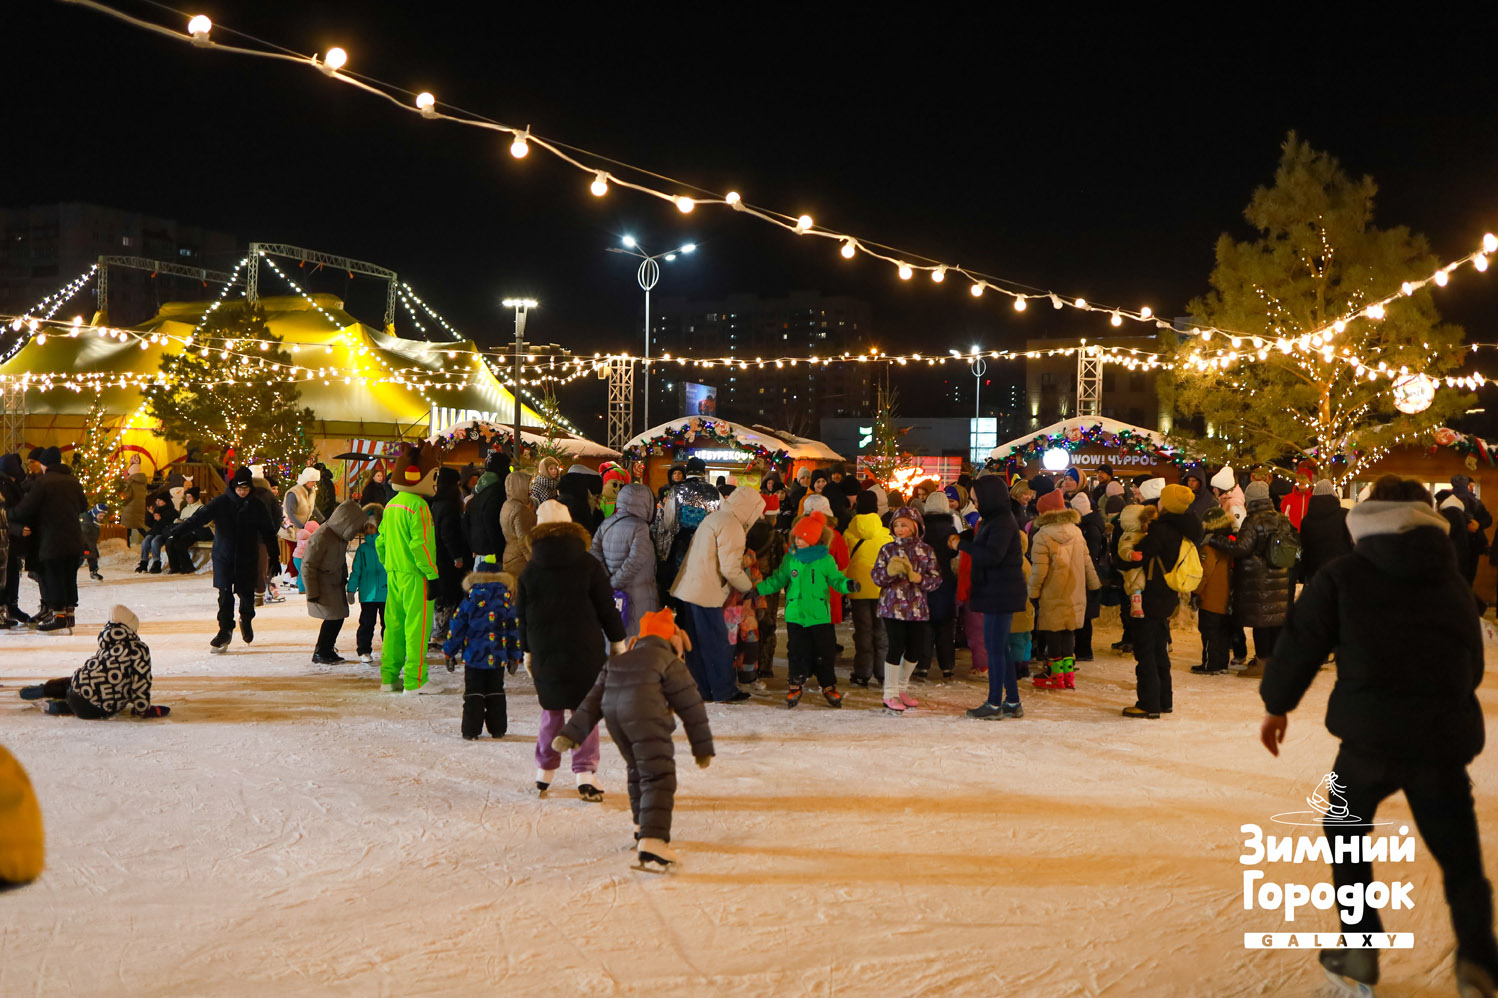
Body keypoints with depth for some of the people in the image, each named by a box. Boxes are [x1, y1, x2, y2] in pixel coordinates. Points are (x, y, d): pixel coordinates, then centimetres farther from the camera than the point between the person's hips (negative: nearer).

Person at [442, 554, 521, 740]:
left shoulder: (470, 599, -4)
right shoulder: (506, 600, 1)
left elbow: (457, 627, -1)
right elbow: (514, 629, 5)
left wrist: (449, 650, 8)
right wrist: (514, 656, 12)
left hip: (474, 656, -2)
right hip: (498, 657, 2)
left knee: (473, 692, 4)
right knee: (496, 692, 13)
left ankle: (471, 730, 0)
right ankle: (498, 728, 13)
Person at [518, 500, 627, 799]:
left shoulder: (531, 570, 3)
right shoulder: (587, 564, -4)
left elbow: (523, 616, 8)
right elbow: (607, 606, -1)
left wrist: (527, 651, 17)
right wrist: (617, 640, 9)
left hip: (545, 650, 2)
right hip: (585, 648, -2)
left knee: (551, 710, 15)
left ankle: (544, 770, 21)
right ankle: (586, 772, -6)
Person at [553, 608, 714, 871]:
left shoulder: (615, 663, 29)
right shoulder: (671, 663, 10)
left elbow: (593, 701, 24)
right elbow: (691, 708, 9)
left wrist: (571, 734, 23)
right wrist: (703, 747, 17)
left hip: (614, 720, 7)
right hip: (646, 719, -7)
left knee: (637, 771, 27)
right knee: (657, 777, -8)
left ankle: (643, 827, 39)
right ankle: (652, 838, -25)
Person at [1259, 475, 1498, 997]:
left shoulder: (1341, 576, 2)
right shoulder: (1454, 583, 13)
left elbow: (1301, 643, 1)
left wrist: (1277, 705, 14)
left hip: (1371, 737, -2)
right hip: (1445, 738, 2)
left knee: (1345, 831, 21)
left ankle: (1361, 948, 17)